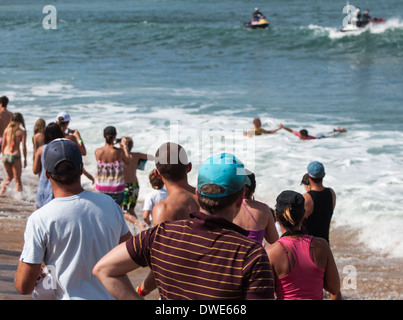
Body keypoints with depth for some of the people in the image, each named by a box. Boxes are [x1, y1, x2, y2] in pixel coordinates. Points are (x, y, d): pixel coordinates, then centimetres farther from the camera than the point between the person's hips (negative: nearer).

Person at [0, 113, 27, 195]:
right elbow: (23, 146, -8)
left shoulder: (7, 130, 4)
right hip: (15, 156, -4)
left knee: (9, 176, 25)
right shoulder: (22, 132, -6)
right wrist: (25, 159, -1)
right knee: (18, 180, 6)